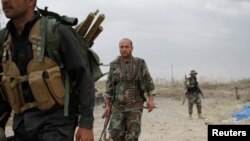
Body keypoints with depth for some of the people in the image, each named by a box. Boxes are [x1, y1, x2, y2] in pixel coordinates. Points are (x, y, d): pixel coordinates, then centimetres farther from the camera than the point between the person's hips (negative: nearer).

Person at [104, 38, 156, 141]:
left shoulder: (139, 63, -2)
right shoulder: (114, 65, 3)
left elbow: (148, 81, -1)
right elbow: (109, 86, 5)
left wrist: (151, 99, -12)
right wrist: (107, 105, 1)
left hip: (135, 105, -2)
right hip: (118, 105, 2)